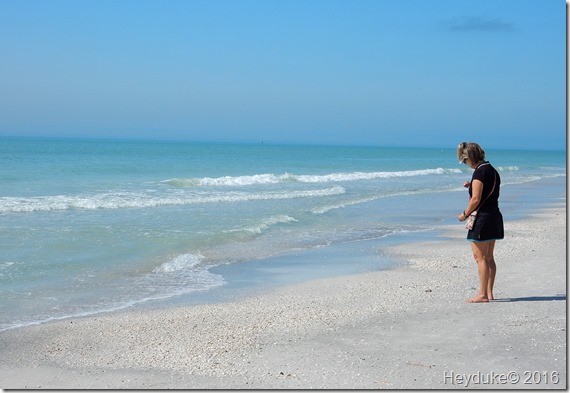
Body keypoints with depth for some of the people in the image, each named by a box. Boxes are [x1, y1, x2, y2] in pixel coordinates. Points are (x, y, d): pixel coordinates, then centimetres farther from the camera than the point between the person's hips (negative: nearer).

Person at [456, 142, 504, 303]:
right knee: (489, 258, 13)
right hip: (494, 216, 9)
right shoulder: (492, 170, 13)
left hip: (481, 217, -9)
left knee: (480, 258, -4)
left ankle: (482, 294, -1)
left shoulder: (479, 172, -16)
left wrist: (464, 214, -7)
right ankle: (489, 293, 17)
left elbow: (476, 199, -20)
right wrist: (473, 186, 13)